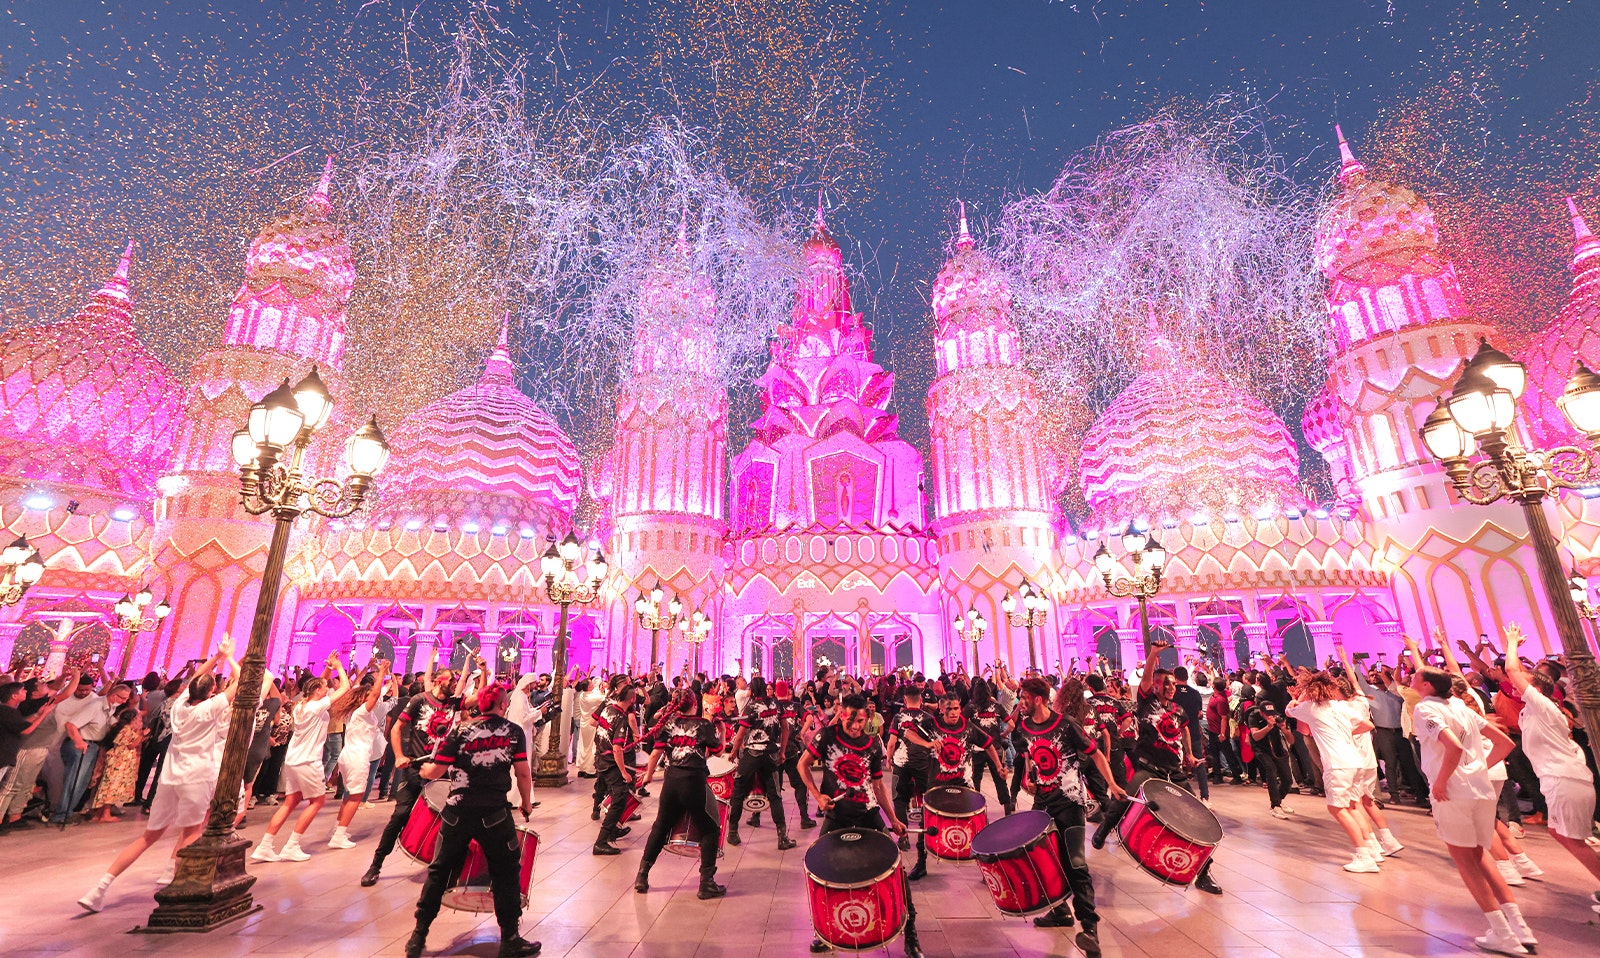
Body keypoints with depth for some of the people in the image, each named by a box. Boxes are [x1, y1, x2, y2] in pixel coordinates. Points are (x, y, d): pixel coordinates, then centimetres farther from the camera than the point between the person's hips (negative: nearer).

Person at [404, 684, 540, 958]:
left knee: (439, 871, 20)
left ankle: (419, 936, 29)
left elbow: (434, 772, -2)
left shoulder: (461, 730, -1)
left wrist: (424, 769, 21)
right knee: (506, 874, 12)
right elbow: (523, 774, -1)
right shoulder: (514, 732, -3)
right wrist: (527, 804, 14)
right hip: (494, 814, -2)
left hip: (458, 812, 2)